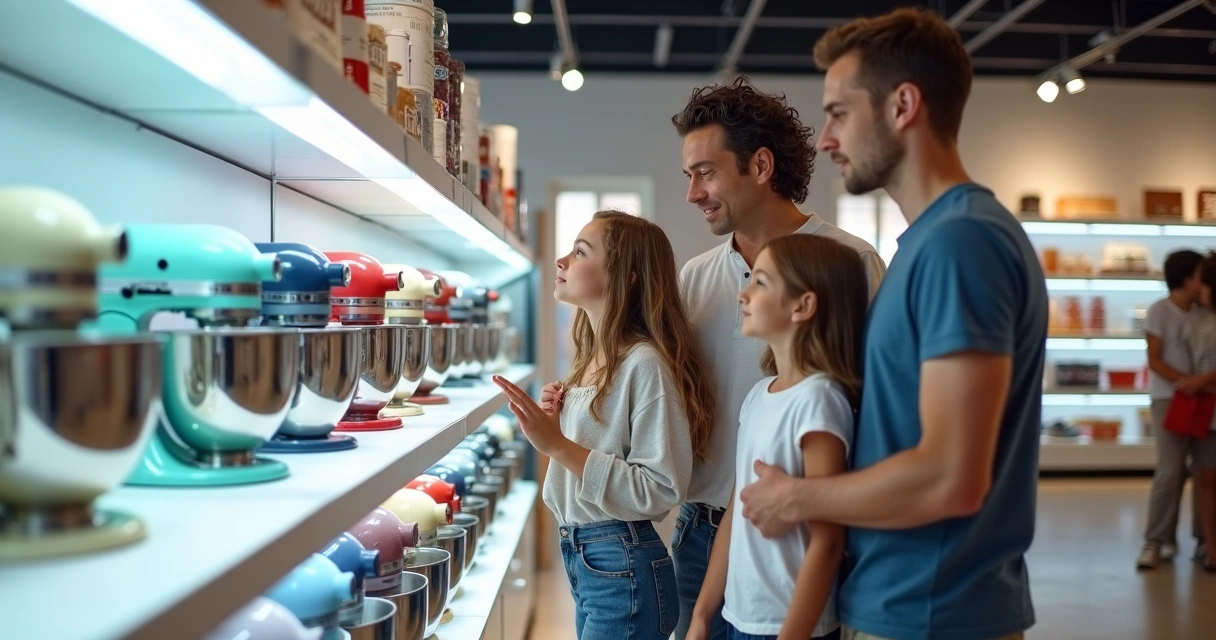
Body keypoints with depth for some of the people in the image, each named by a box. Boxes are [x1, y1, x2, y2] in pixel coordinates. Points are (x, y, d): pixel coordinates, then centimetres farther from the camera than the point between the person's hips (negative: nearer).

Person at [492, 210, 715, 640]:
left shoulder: (645, 363, -18)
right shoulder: (592, 360, 8)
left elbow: (661, 489, -23)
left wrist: (560, 446, -26)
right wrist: (552, 427, 0)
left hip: (623, 567, -8)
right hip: (579, 555, 8)